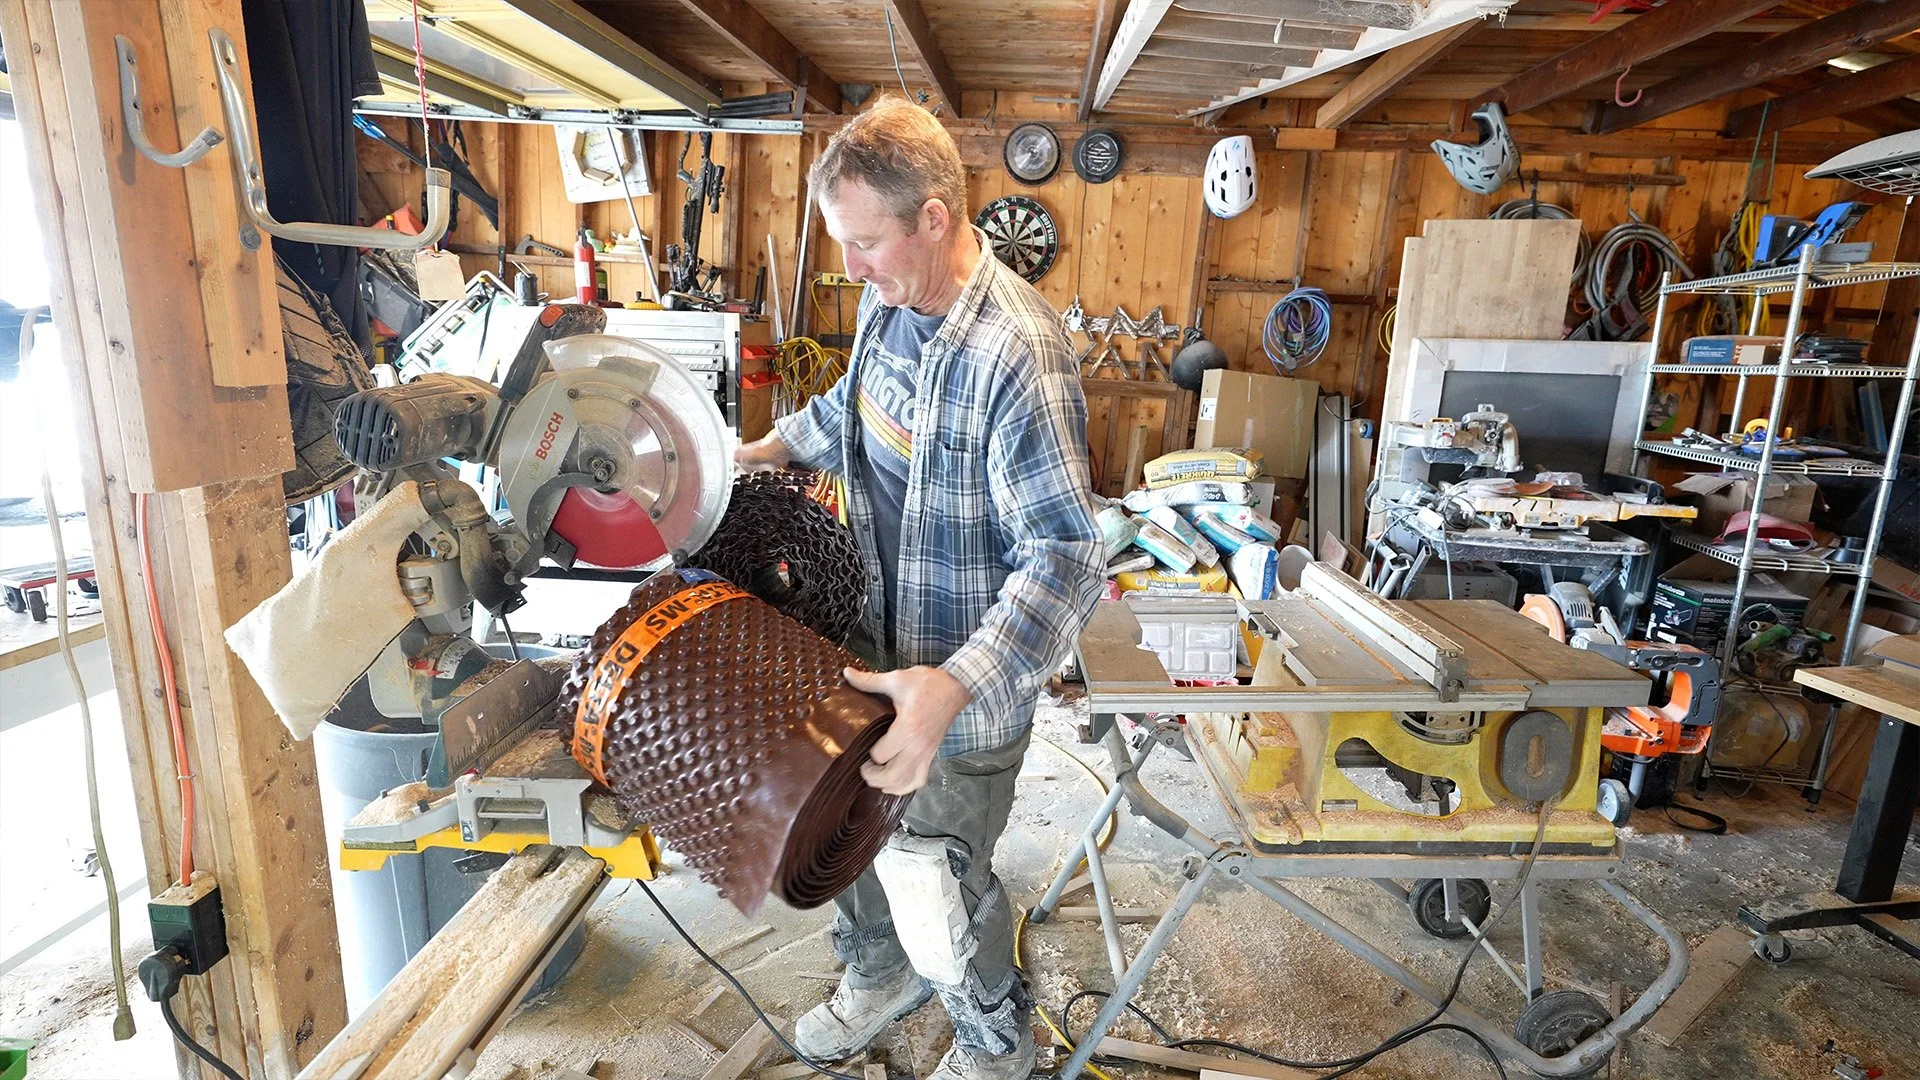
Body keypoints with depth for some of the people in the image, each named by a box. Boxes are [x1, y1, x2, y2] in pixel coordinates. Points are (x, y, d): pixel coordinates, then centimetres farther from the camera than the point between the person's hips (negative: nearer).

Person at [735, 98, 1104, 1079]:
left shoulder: (1018, 350, -27)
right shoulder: (887, 301, 1)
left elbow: (1064, 553, -31)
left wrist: (955, 687, -41)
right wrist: (775, 446, 13)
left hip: (962, 681, -8)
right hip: (872, 648, 8)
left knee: (932, 882, 10)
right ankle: (877, 976, 56)